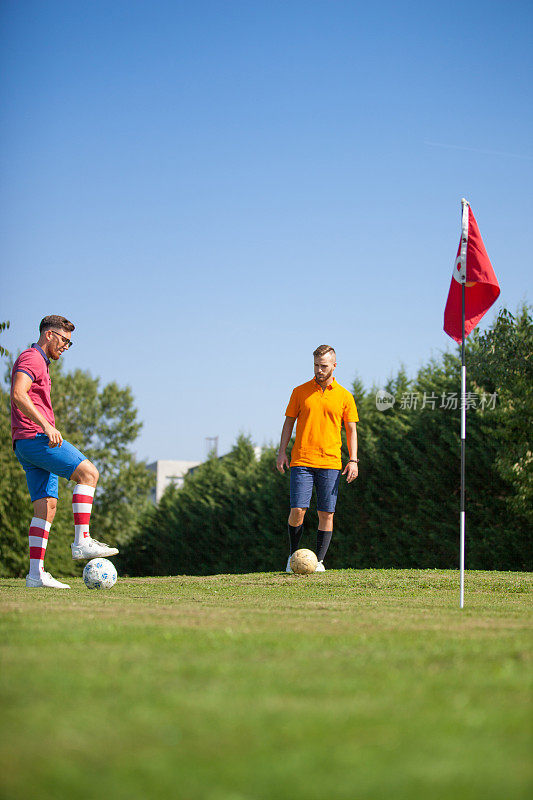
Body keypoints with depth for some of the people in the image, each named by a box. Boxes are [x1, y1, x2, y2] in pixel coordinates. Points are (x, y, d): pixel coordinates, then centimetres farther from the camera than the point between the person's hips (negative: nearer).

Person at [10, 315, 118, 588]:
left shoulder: (40, 363, 28)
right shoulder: (31, 358, -5)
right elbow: (18, 395, -22)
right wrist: (46, 425, -28)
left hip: (28, 443, 10)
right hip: (34, 437, -10)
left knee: (46, 506, 3)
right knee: (87, 472, -17)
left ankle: (36, 574, -2)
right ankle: (82, 541, -23)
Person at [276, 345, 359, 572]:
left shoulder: (344, 396, 6)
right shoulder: (300, 392, 7)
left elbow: (351, 430, 9)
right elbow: (289, 421, 12)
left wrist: (353, 460, -1)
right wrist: (282, 451, 2)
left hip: (330, 463, 1)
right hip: (301, 461, 0)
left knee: (326, 513, -2)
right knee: (297, 510, -8)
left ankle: (319, 561, 6)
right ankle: (293, 556, 10)